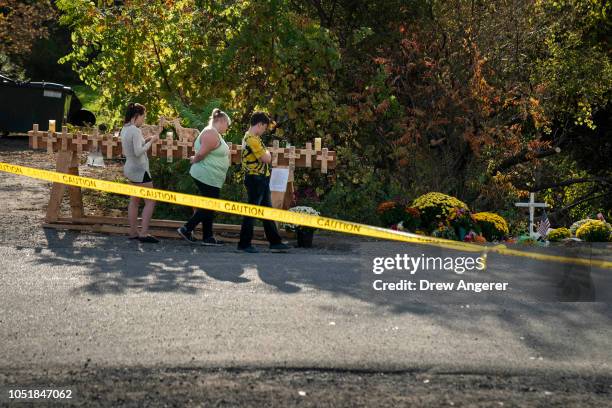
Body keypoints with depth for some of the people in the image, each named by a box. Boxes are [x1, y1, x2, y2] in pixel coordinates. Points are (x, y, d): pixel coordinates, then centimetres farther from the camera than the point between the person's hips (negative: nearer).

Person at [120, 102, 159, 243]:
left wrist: (146, 140, 9)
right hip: (139, 169, -10)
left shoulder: (125, 129, 9)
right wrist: (150, 142, -13)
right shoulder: (135, 131, -18)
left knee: (134, 200, 14)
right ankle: (144, 233, -8)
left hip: (130, 168, 10)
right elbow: (138, 152, -24)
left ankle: (133, 232, 16)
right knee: (150, 201, -5)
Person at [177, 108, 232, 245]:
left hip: (210, 178, 11)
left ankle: (208, 237, 15)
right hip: (207, 177, -11)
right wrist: (194, 161, -6)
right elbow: (201, 153, -22)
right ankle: (187, 229, -1)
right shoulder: (211, 134, -18)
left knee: (208, 207, 12)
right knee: (208, 207, -5)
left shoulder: (214, 133, 16)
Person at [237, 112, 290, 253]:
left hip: (262, 179, 11)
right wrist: (267, 153, 0)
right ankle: (244, 244, 3)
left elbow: (264, 157, 18)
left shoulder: (252, 137, 15)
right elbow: (267, 159, -19)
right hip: (255, 179, -11)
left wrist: (265, 154, -1)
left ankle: (275, 242, 16)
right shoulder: (252, 139, -18)